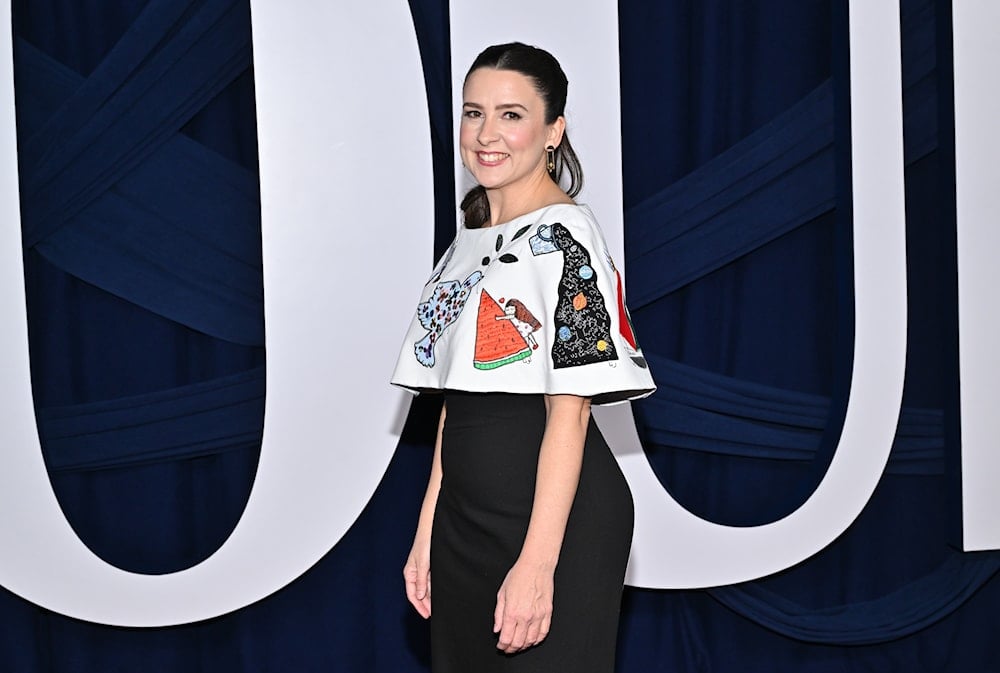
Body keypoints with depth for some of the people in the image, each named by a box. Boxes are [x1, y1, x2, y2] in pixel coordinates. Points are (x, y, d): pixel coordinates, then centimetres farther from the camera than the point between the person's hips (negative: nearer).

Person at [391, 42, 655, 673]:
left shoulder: (563, 235, -11)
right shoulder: (471, 240, 12)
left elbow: (570, 406, -17)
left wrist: (538, 562, -22)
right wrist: (427, 532, 12)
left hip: (553, 519, -8)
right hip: (465, 518, 8)